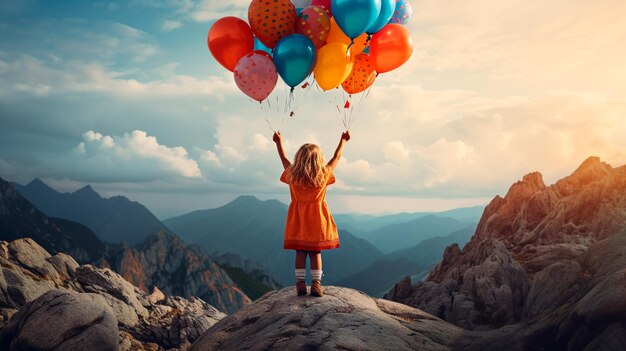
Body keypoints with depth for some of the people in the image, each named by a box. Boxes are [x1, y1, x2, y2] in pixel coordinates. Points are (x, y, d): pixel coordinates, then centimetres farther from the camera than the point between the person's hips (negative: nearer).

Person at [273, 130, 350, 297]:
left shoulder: (292, 175, -7)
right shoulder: (323, 175, -9)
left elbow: (284, 160, 12)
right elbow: (336, 158, 6)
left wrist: (279, 143, 27)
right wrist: (343, 141, 20)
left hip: (298, 220, 1)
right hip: (317, 219, -1)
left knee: (300, 252, 7)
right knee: (316, 252, 8)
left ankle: (300, 283, 7)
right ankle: (316, 284, 5)